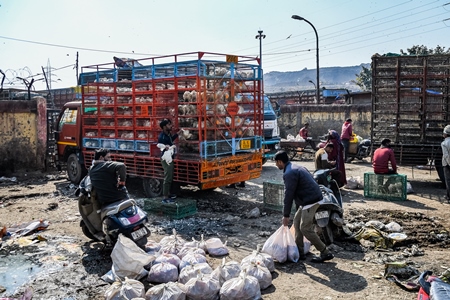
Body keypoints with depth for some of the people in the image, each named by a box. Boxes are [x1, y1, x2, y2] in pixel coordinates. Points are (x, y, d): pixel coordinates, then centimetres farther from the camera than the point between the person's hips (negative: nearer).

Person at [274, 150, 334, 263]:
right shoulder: (296, 167, 16)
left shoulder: (289, 173, -16)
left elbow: (289, 195, -17)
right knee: (297, 222, 15)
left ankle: (326, 253, 3)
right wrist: (298, 207, 27)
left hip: (310, 201, -10)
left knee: (305, 228, -4)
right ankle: (299, 252, 20)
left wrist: (286, 215, -11)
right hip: (310, 199, 10)